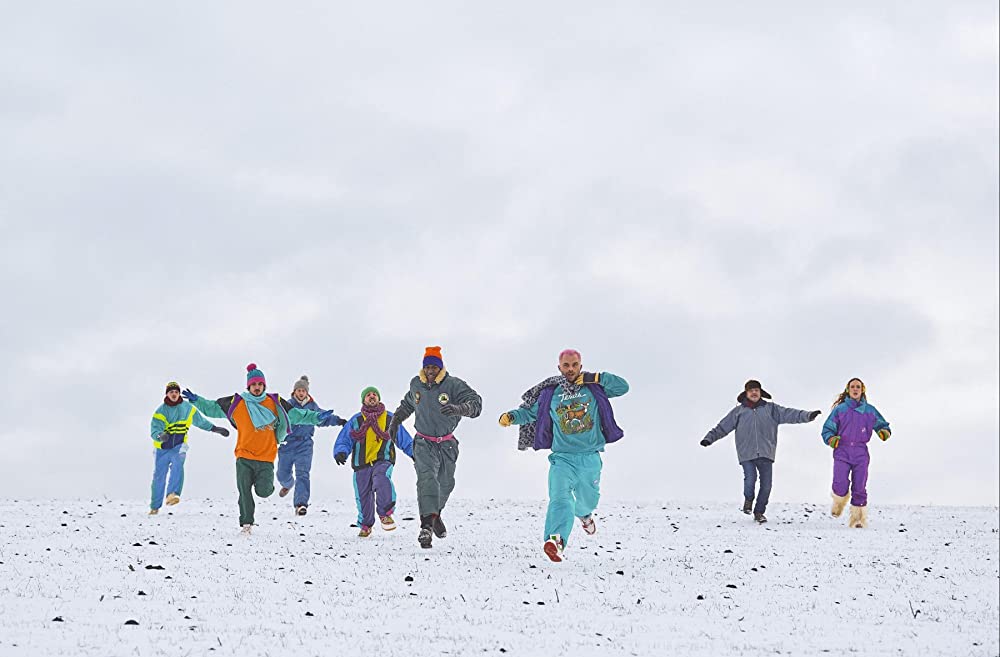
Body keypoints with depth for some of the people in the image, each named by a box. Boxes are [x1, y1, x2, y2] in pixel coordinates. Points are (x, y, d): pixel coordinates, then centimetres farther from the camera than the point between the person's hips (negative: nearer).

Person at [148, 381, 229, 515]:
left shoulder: (188, 409, 2)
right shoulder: (160, 411, -7)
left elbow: (201, 421, 18)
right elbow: (154, 430, -19)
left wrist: (215, 428, 20)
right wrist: (160, 436, -41)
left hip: (179, 446, 0)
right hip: (162, 448, 0)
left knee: (177, 464, -32)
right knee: (158, 477, 4)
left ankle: (172, 494, -44)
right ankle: (155, 506, 18)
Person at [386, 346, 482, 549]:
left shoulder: (454, 385, -13)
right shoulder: (416, 384, 0)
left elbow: (475, 403, -26)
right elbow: (407, 404, 22)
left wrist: (457, 408, -43)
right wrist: (395, 421, 24)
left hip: (447, 444, 1)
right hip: (424, 443, -1)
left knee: (445, 483, 17)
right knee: (427, 477, -24)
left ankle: (435, 514, 48)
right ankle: (427, 525, -36)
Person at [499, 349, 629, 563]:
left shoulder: (594, 388, 3)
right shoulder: (550, 394, 5)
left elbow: (623, 386, -3)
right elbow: (530, 411, 15)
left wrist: (596, 378, -12)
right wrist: (511, 416, -4)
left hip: (590, 457, 1)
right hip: (562, 457, -1)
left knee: (588, 500, 19)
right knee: (560, 498, -22)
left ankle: (584, 514, 57)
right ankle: (555, 540, -40)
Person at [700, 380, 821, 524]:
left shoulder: (770, 409, 11)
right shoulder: (738, 412, 11)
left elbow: (789, 414, 4)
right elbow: (722, 427, 13)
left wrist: (808, 415, -8)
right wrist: (709, 438, 4)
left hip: (766, 453, 1)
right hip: (746, 454, -1)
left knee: (766, 484, -1)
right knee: (750, 478, -19)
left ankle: (759, 512, 18)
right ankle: (748, 499, 12)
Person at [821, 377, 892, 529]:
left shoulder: (870, 410, 13)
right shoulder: (840, 409, 8)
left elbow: (883, 425, 19)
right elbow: (827, 429, 8)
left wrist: (884, 432, -5)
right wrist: (831, 439, -13)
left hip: (861, 453, 1)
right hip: (842, 451, -1)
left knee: (859, 488, -5)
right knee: (840, 486, -14)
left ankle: (858, 517, 4)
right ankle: (839, 502, 18)